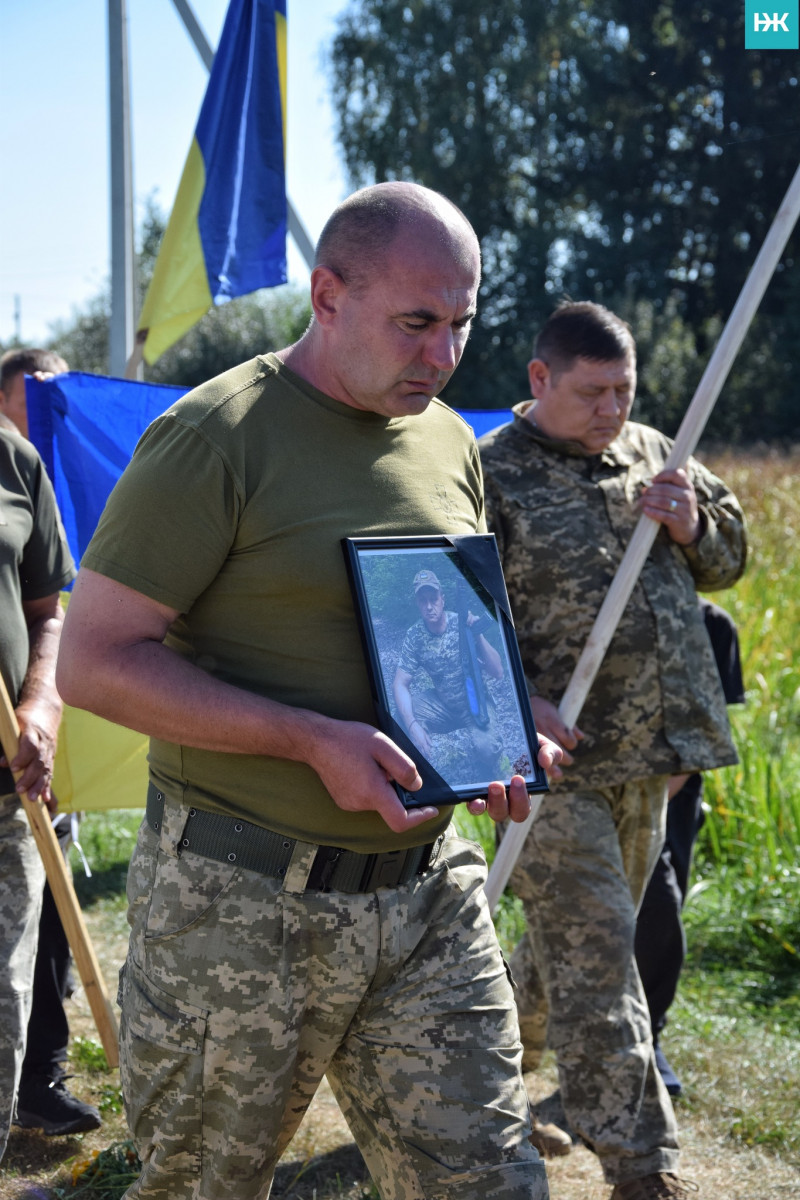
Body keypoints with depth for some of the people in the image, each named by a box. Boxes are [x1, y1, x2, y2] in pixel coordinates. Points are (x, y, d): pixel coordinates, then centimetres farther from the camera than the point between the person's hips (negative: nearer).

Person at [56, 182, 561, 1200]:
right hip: (243, 902, -5)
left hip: (429, 887, 5)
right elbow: (94, 663, -15)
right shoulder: (217, 437, -12)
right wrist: (313, 740, -23)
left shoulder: (449, 442, 10)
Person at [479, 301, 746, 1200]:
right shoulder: (492, 475, -8)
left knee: (575, 936, 18)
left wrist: (694, 526, -3)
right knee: (594, 948, -7)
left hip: (649, 751, 7)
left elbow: (729, 557, 20)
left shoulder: (650, 452, 13)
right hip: (557, 754, -7)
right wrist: (512, 703, -24)